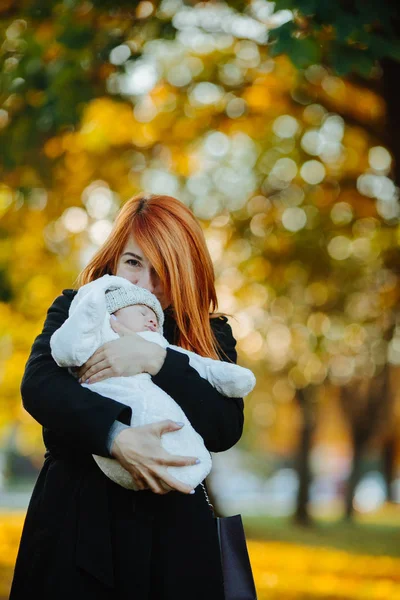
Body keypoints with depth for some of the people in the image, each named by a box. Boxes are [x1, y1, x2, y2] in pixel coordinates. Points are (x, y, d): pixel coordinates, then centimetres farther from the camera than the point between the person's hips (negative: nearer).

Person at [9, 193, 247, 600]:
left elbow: (227, 428, -9)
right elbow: (38, 385, -15)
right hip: (76, 522, -1)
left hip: (172, 530, 1)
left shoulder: (209, 336, 6)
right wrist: (117, 437, -29)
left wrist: (158, 360, -20)